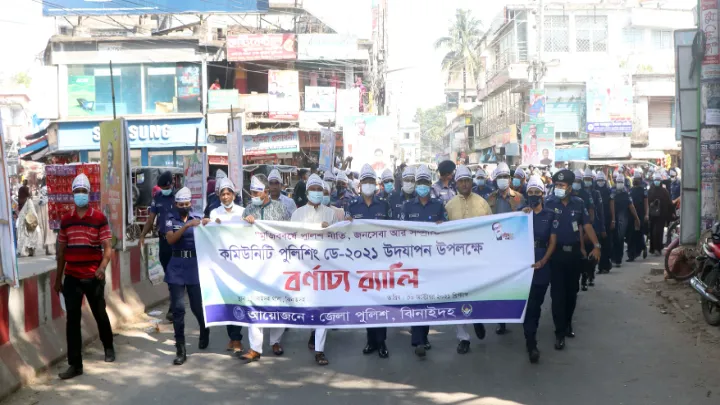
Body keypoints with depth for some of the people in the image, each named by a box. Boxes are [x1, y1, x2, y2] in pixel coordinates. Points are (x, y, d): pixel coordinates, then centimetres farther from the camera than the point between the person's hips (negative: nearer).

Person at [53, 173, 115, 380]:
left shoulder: (99, 218, -5)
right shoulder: (66, 220, 6)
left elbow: (107, 247, -9)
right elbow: (61, 251, 12)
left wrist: (103, 266, -27)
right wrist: (58, 278, 13)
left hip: (93, 277, -2)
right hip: (71, 277, 3)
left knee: (100, 314, 14)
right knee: (72, 320, -1)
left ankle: (108, 347, 40)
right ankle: (75, 364, 4)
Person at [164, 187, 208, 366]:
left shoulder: (198, 218, 3)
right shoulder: (171, 219, 3)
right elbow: (170, 239, -14)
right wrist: (186, 225, -25)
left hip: (195, 266, 0)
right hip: (176, 267, 0)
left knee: (197, 305, 7)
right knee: (178, 308, -2)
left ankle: (204, 332, 39)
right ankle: (180, 349, 2)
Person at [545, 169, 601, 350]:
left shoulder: (578, 203, 1)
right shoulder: (549, 203, -8)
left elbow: (586, 225, 6)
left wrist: (596, 245, -1)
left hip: (574, 252, 3)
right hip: (556, 252, -3)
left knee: (572, 291, 13)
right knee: (558, 292, -3)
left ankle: (567, 323, 30)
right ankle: (560, 332, 1)